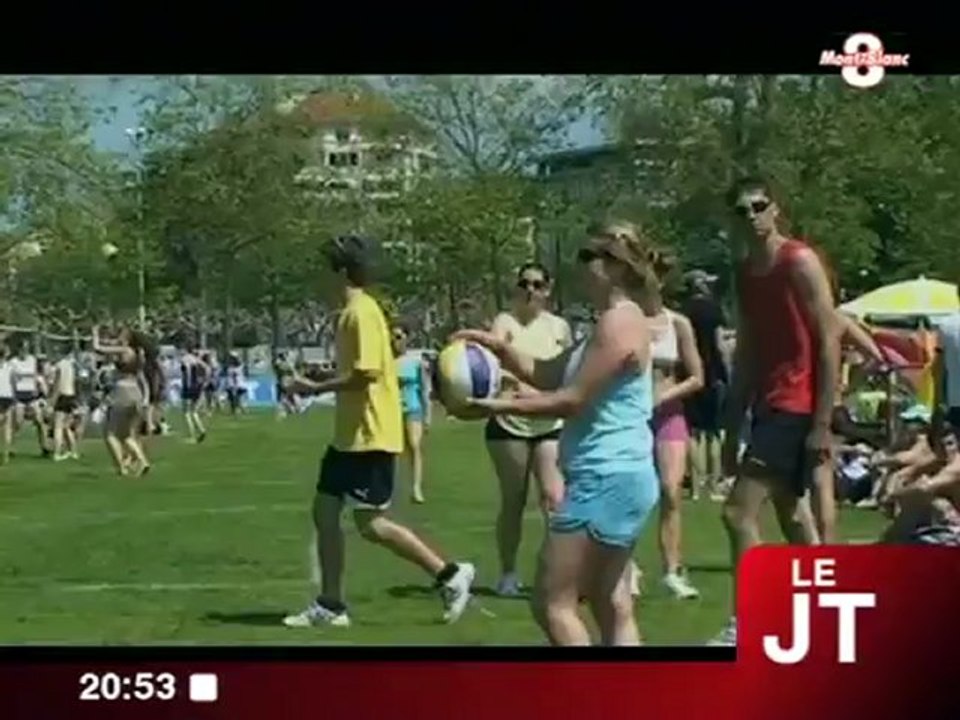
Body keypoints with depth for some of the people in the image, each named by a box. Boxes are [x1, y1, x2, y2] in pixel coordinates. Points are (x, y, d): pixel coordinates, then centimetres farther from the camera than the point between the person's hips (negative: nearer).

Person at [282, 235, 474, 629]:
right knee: (324, 512, 9)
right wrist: (317, 385, 11)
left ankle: (450, 574, 3)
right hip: (349, 436, 10)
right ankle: (330, 605, 15)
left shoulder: (362, 312, -17)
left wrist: (316, 387, -16)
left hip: (370, 437, -10)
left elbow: (365, 374, -24)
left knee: (371, 524, -6)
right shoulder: (352, 312, 13)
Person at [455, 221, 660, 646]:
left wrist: (501, 406, -14)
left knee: (552, 603, -6)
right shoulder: (617, 322, 19)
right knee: (612, 606, 11)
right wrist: (498, 347, 4)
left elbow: (572, 400, -18)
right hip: (616, 480, 11)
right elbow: (546, 374, 17)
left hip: (605, 481, -11)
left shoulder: (619, 322, -14)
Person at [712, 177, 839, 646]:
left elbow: (829, 341, -15)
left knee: (739, 512, -14)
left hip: (797, 408, -9)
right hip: (768, 407, 9)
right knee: (794, 520, 13)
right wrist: (732, 429, 14)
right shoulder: (744, 274, 13)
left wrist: (823, 422, -20)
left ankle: (744, 628, -10)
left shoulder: (800, 262, -11)